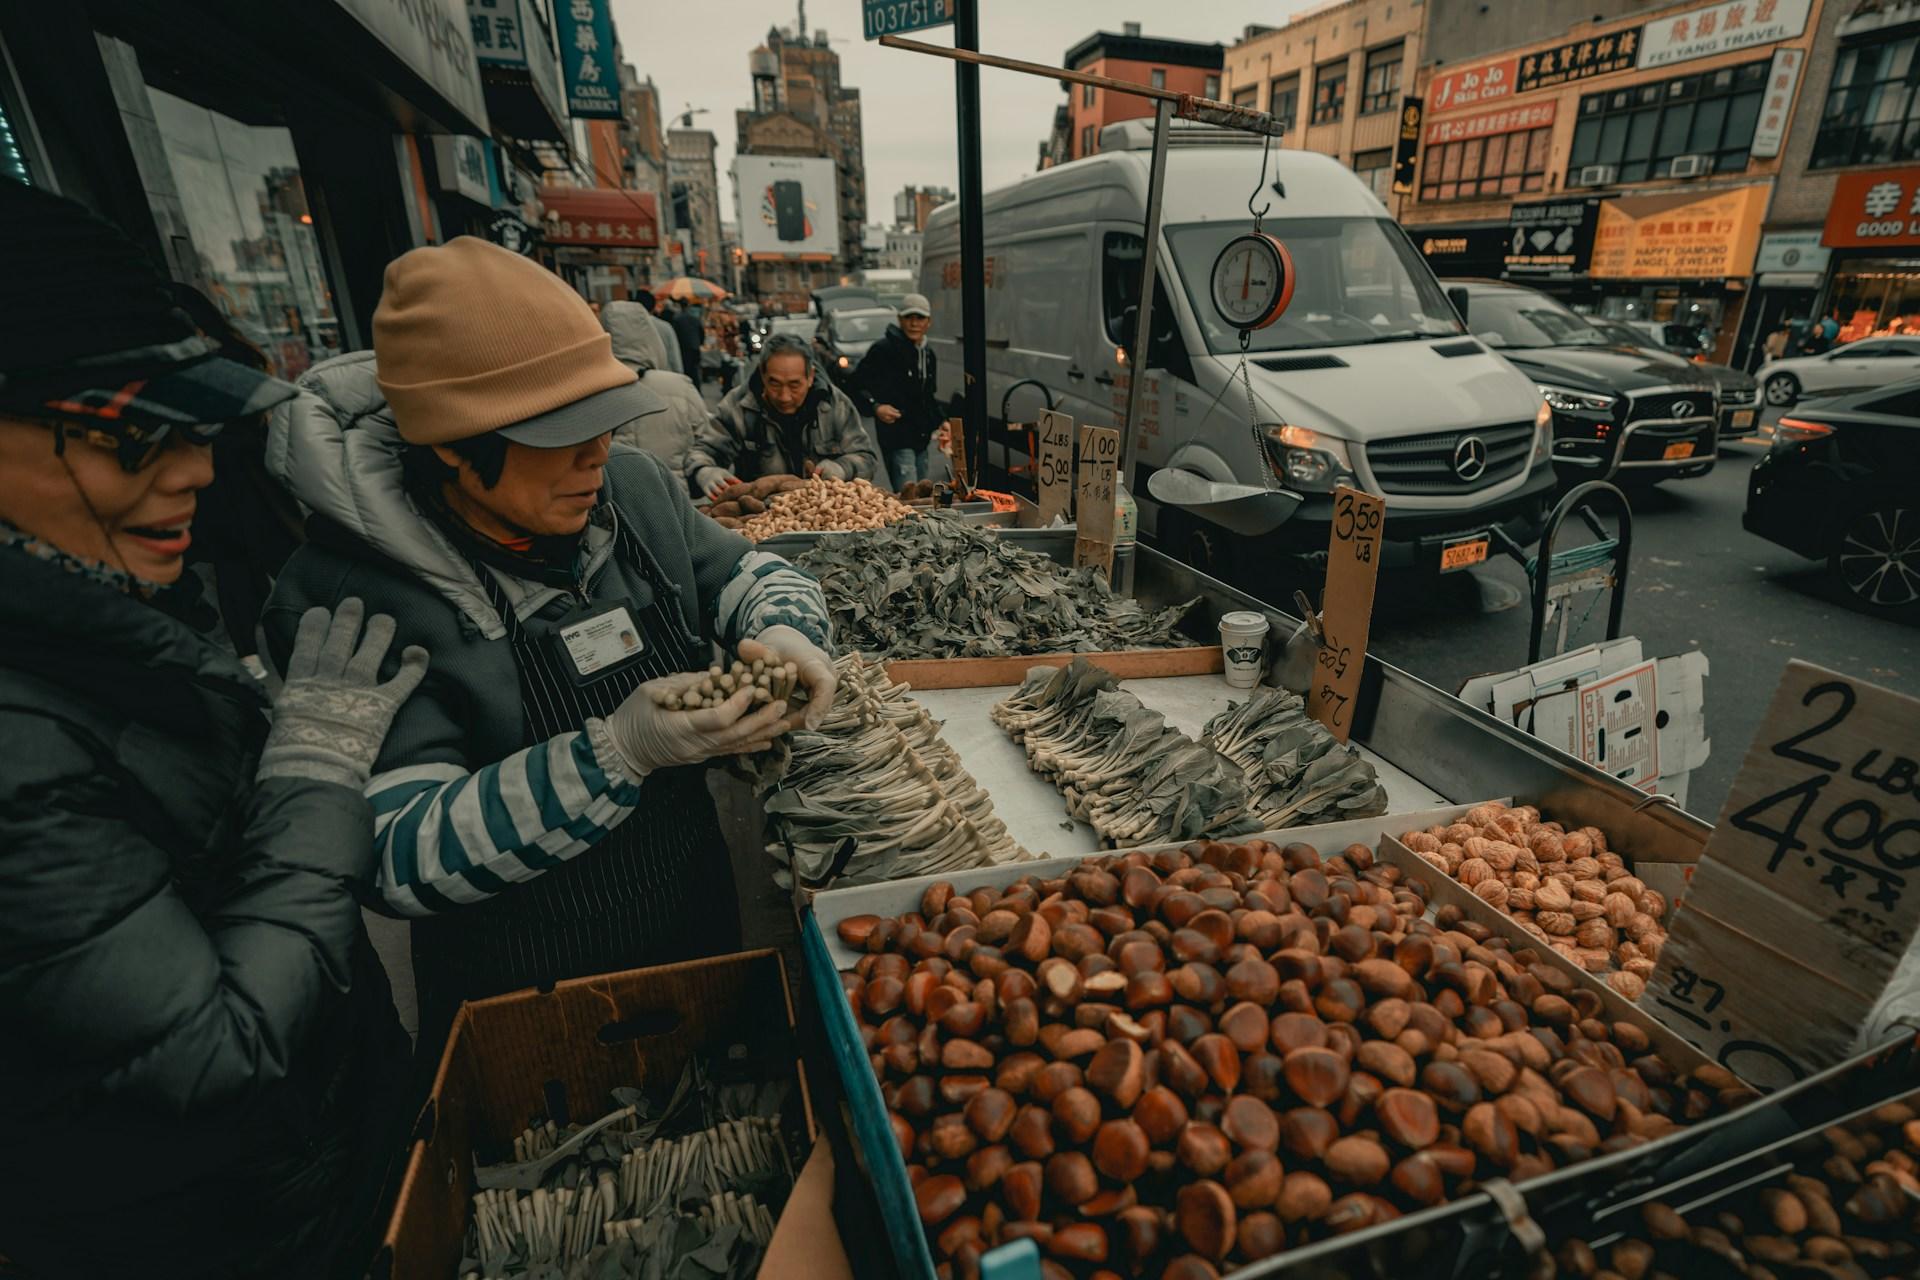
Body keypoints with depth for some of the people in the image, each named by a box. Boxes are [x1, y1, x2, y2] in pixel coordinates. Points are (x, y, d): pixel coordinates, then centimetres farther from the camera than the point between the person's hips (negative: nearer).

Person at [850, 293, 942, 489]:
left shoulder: (928, 354, 15)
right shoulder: (883, 349, -10)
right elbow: (857, 384, -10)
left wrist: (938, 422, 15)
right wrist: (875, 407, -25)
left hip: (921, 437, 8)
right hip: (896, 438, -8)